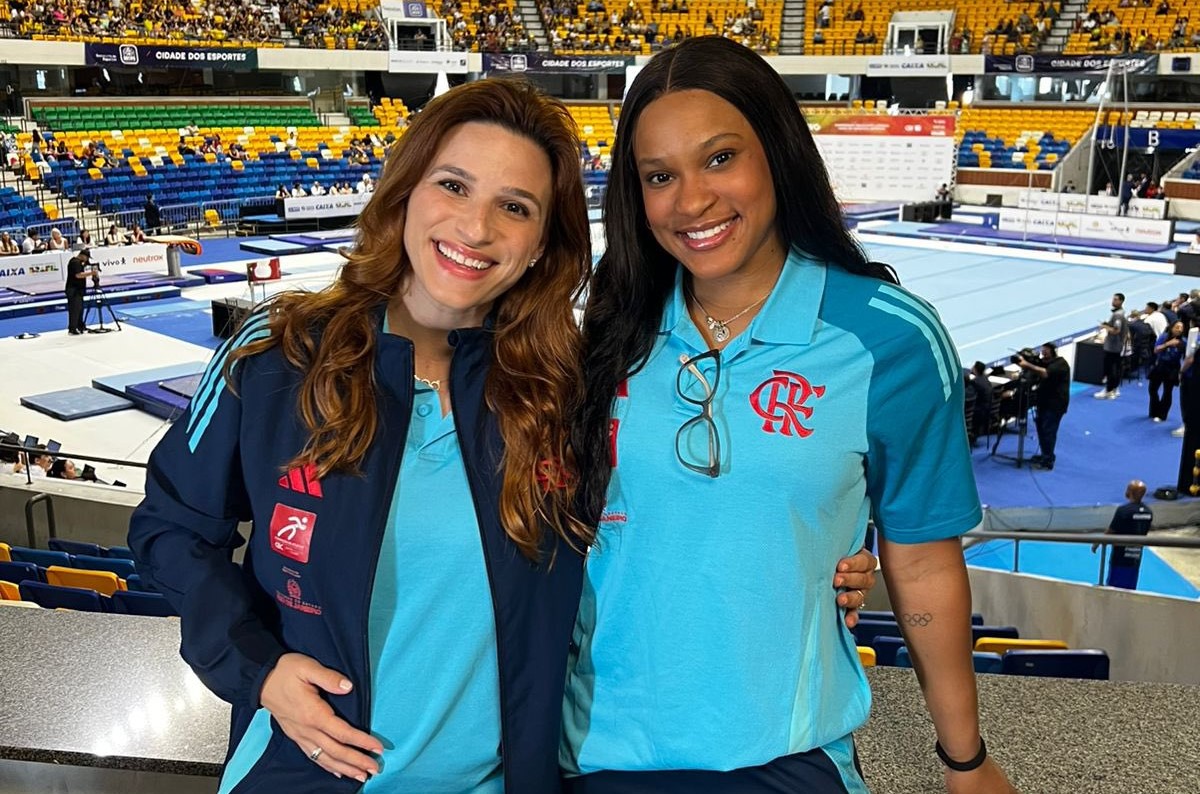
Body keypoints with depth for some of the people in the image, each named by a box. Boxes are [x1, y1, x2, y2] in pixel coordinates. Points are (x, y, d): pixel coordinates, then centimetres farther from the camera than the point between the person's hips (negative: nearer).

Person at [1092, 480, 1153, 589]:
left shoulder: (1123, 510, -18)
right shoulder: (1149, 512, 2)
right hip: (1136, 559, 6)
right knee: (1130, 590, 13)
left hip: (1120, 558, -6)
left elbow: (1110, 532, -11)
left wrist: (1097, 543, 5)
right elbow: (1143, 534, 12)